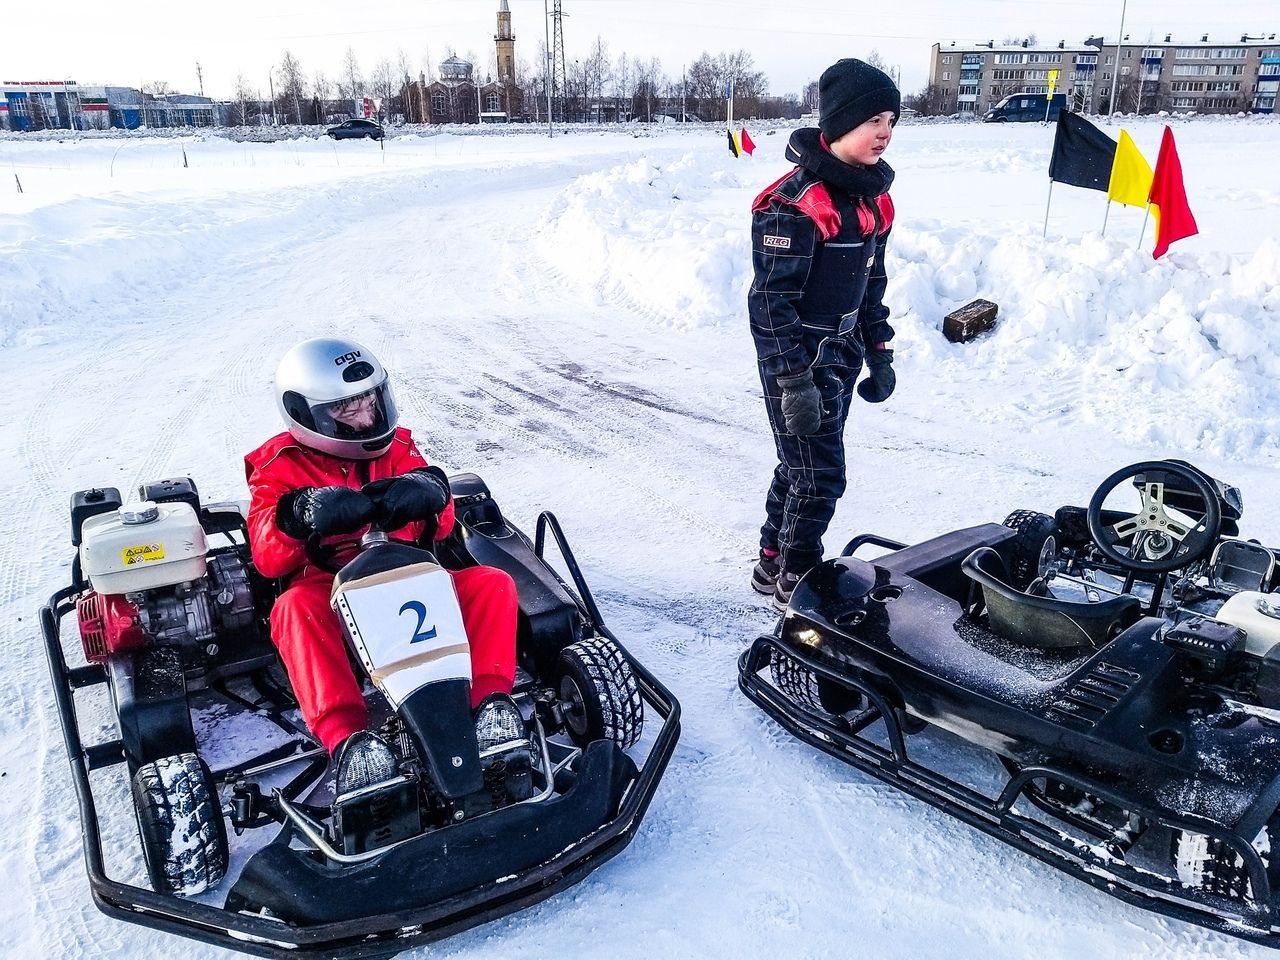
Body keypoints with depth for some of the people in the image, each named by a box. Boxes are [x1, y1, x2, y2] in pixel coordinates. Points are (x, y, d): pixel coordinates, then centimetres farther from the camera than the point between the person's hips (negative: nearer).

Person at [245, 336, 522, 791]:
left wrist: (429, 491, -21)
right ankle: (346, 738, -45)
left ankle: (489, 701, -32)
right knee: (296, 607, -36)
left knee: (493, 583, -20)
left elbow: (440, 529, 4)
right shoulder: (280, 467, 5)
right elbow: (268, 558, -8)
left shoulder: (396, 447, 12)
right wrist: (303, 514, -31)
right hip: (329, 594, -2)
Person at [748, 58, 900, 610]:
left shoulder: (873, 196, 7)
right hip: (798, 360, -8)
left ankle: (772, 563, 32)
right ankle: (796, 583, 17)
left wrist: (879, 355, 16)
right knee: (819, 476, -2)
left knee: (801, 464, 17)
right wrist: (795, 382, -22)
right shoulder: (796, 202, -20)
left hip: (842, 357, 8)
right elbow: (770, 299, -21)